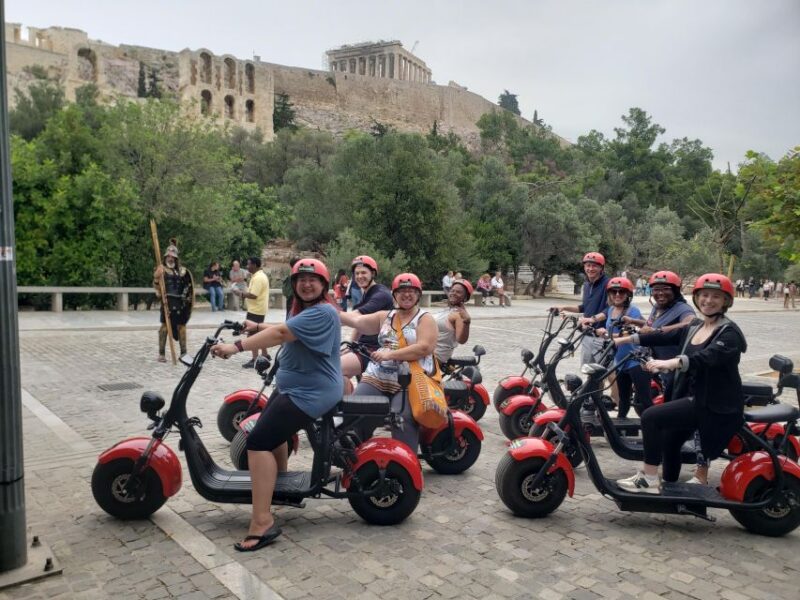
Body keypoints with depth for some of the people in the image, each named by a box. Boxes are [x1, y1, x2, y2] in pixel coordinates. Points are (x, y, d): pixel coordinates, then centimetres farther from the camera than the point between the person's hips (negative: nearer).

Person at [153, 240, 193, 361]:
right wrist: (156, 277, -28)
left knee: (181, 325, 7)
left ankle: (183, 352, 14)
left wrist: (188, 299, 10)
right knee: (165, 325, -6)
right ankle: (161, 353, 0)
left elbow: (188, 285, 18)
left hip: (180, 302, 4)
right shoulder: (161, 269, 0)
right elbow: (156, 285, -8)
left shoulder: (182, 270, 11)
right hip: (167, 301, -4)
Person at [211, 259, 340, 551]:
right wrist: (257, 327, 12)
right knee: (272, 430, 30)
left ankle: (263, 522, -19)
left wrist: (236, 347, -35)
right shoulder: (305, 309, 14)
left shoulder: (322, 312, -22)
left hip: (310, 393, -12)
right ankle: (278, 482, 52)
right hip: (296, 387, 12)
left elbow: (281, 333, -32)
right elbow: (285, 332, 27)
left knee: (259, 442, -20)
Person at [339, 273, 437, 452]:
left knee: (402, 420, -24)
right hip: (376, 378, 5)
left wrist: (391, 354, -19)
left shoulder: (425, 319, 2)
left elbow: (425, 348, -13)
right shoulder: (385, 316, 18)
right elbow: (356, 320, 10)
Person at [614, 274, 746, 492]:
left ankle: (648, 479, -9)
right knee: (669, 439, 16)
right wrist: (624, 339, 4)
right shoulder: (694, 327, 11)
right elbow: (663, 337, 10)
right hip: (694, 397, 9)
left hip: (716, 405, -8)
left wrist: (670, 363, -49)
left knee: (651, 417, -19)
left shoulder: (729, 333, -15)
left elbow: (706, 357, -33)